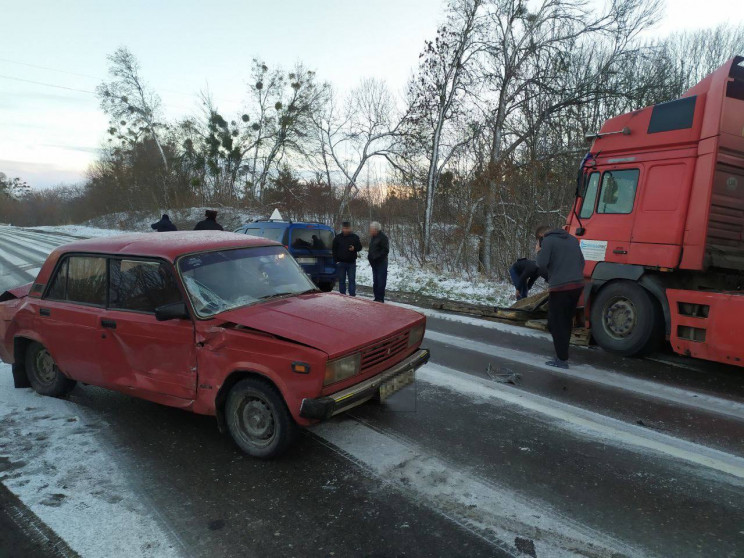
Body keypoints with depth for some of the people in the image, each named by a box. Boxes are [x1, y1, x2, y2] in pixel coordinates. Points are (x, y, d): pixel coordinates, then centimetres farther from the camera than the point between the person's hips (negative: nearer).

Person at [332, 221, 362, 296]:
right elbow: (334, 250, 3)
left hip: (351, 262, 0)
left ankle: (352, 296, 4)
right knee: (341, 280, 6)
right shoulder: (337, 237, 2)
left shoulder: (355, 237, 4)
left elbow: (360, 247, 8)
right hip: (341, 262, 0)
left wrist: (354, 248, -14)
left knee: (352, 280, 1)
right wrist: (336, 260, -5)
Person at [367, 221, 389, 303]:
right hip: (374, 263, 9)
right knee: (375, 282, 13)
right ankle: (377, 298, 21)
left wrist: (375, 256, -21)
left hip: (381, 263, -9)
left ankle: (380, 299, -2)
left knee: (381, 282, -6)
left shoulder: (383, 237, -13)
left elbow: (385, 250, -18)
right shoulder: (372, 237, 15)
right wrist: (370, 256, 8)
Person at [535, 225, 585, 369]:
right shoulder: (572, 239, 17)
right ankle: (563, 354, 25)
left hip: (560, 288, -7)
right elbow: (582, 262, 19)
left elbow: (542, 264, -12)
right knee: (567, 322, 17)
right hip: (578, 285, 7)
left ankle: (562, 359, 2)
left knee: (556, 324, 1)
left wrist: (539, 252, 6)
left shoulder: (548, 241, -5)